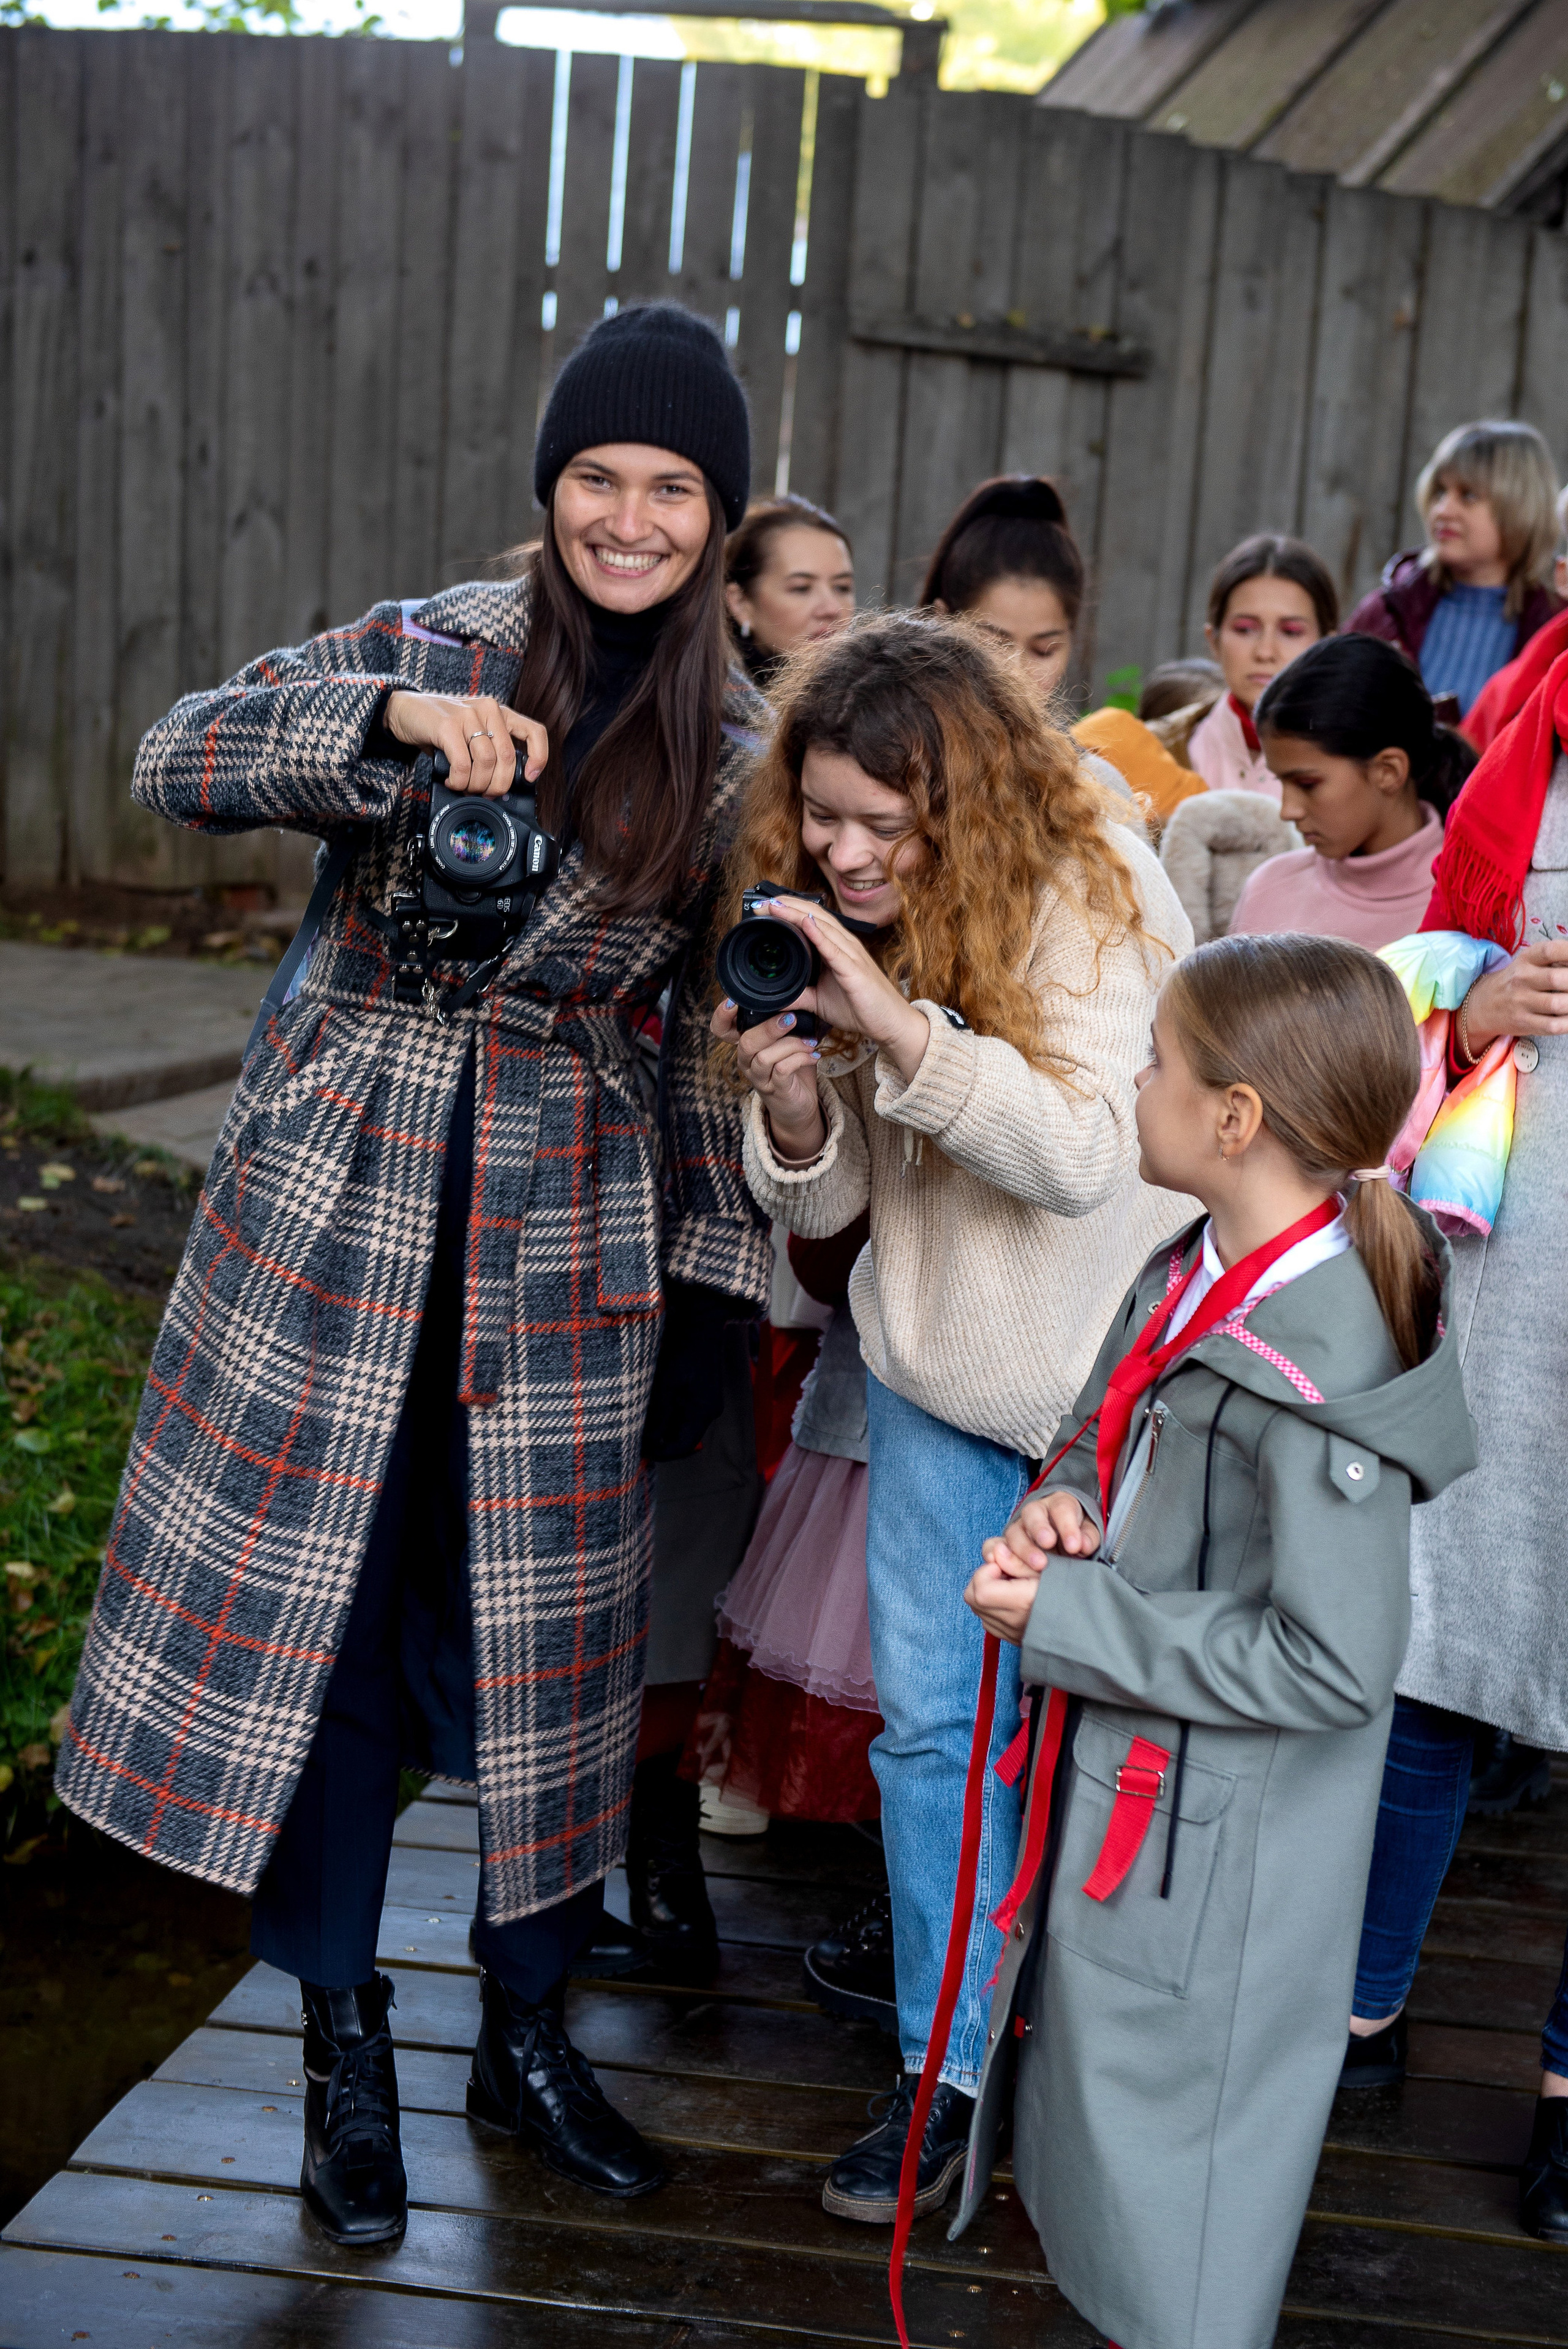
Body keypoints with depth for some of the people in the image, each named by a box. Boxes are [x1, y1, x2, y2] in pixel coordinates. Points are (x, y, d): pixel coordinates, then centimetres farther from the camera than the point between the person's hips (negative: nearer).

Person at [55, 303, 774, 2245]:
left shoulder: (738, 743, 4)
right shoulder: (426, 644, -1)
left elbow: (714, 1022, 9)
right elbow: (174, 760, -12)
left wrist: (706, 1280, 5)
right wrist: (395, 720, -28)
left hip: (566, 1236, 1)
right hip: (340, 1194, -1)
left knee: (541, 1628, 9)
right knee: (318, 1603, 3)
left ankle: (526, 2030, 28)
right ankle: (343, 2043, 22)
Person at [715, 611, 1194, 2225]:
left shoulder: (1085, 893, -21)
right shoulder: (819, 918, -4)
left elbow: (1088, 1152, -30)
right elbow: (827, 1205, -2)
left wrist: (899, 1022, -39)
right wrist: (792, 1106, -24)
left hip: (1107, 1376, -4)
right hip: (938, 1362, 4)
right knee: (929, 1711, 6)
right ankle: (950, 2060, 22)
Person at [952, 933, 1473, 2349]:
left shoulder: (1318, 1378, -29)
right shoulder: (1193, 1277, -1)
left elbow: (1332, 1665, -28)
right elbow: (1107, 1433, 17)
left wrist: (1068, 1620, -23)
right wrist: (1063, 1500, -7)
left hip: (1214, 1848, -9)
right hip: (1115, 1785, 9)